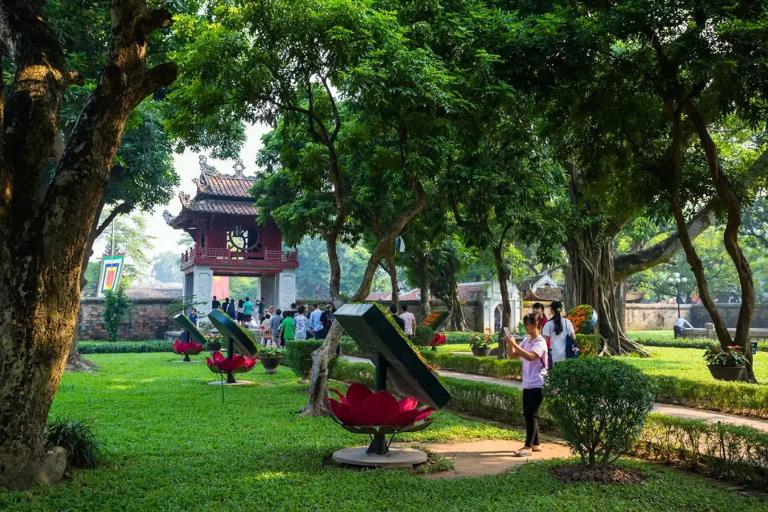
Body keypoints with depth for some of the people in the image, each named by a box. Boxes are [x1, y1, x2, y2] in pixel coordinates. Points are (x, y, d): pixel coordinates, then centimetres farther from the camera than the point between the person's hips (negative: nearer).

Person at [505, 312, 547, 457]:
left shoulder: (540, 342, -13)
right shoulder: (526, 340, 10)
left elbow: (530, 356, -30)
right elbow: (512, 355, 10)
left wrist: (514, 344, -31)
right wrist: (509, 342, -7)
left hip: (537, 384, -8)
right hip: (527, 384, 8)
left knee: (531, 414, -7)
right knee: (528, 414, 12)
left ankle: (528, 446, -3)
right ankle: (535, 444, 22)